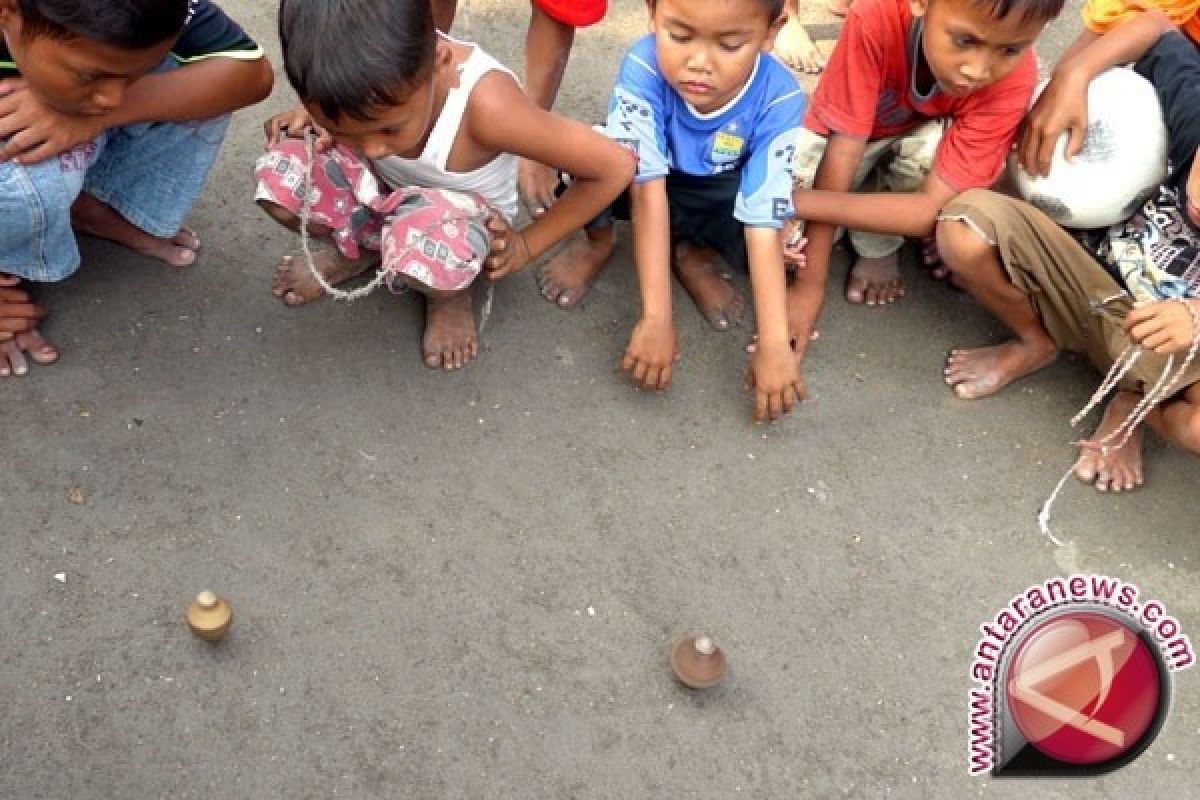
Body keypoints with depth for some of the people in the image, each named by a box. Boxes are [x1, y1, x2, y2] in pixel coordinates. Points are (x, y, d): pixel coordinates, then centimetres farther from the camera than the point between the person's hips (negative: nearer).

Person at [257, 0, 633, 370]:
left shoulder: (485, 104, -39)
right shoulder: (378, 58, -27)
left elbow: (616, 167, -27)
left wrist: (527, 245, -15)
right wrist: (316, 115, -18)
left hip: (464, 216, -4)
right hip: (384, 190, 4)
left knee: (429, 242, -39)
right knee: (281, 175, -22)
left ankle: (451, 293, -1)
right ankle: (357, 246, 10)